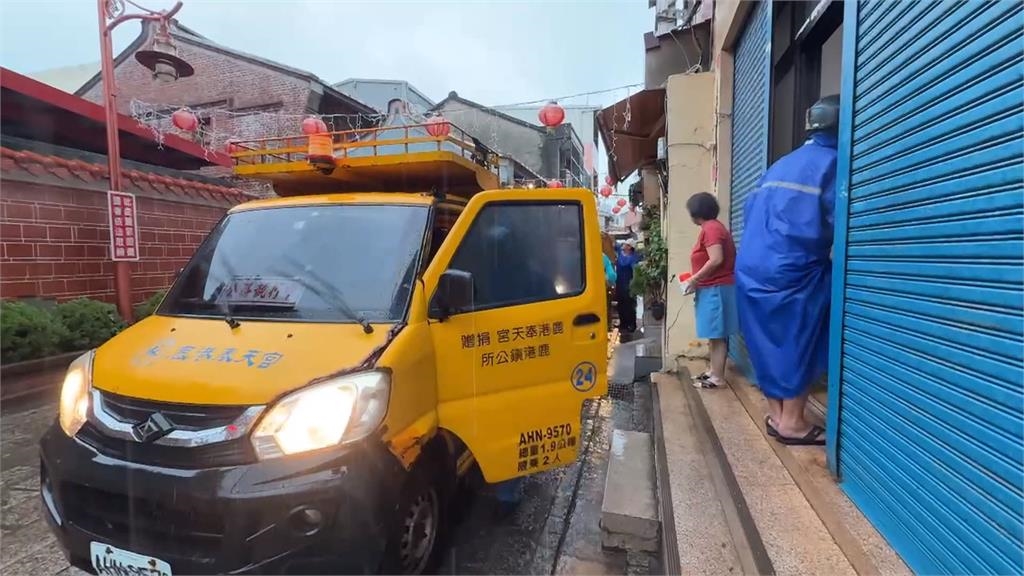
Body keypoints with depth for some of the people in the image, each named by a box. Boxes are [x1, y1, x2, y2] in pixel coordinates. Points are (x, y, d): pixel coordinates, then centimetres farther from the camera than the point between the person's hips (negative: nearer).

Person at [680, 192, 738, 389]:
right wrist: (696, 278, 15)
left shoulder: (710, 229, -15)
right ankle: (714, 371, 20)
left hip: (715, 289, -10)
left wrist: (694, 280, -17)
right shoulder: (713, 227, 17)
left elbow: (716, 260, -24)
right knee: (714, 334, 13)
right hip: (713, 288, 10)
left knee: (717, 334, -6)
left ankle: (718, 377, -1)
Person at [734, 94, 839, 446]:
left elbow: (751, 211, 18)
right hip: (792, 268, -7)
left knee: (770, 341, 12)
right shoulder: (832, 162, -2)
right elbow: (838, 220, -10)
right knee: (801, 343, 3)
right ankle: (792, 421, 8)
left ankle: (776, 414, 20)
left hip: (752, 264, 7)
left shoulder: (781, 164, 20)